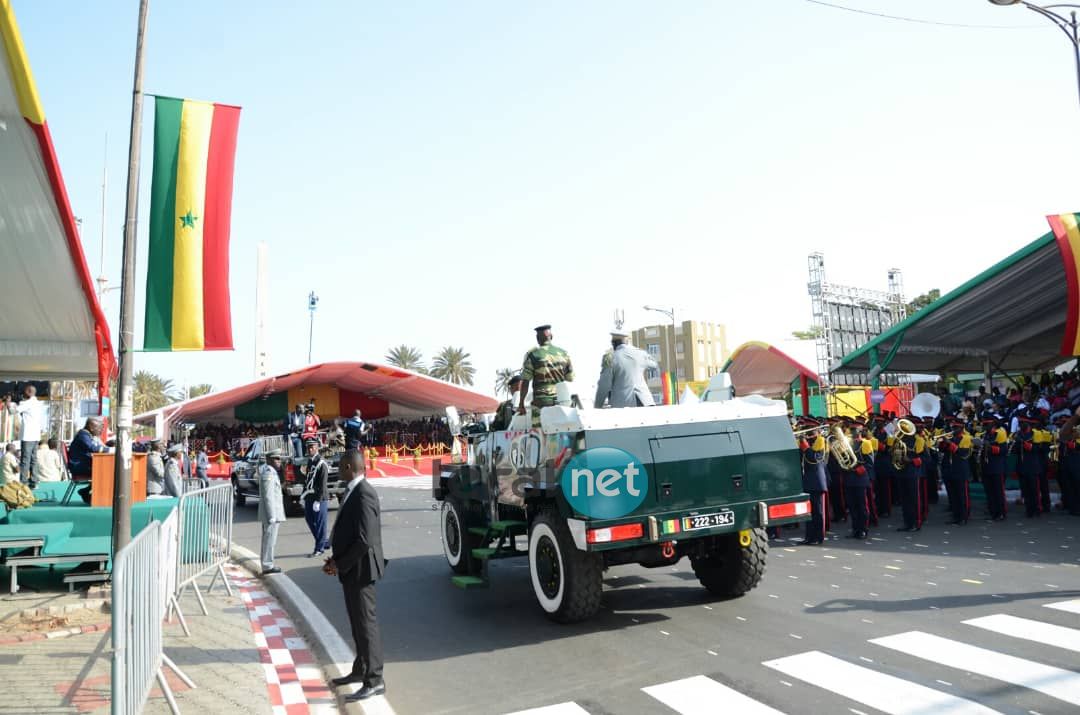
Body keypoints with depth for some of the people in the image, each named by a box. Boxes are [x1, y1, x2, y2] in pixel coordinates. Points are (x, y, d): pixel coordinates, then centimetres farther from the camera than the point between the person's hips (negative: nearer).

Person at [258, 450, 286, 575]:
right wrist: (272, 516, -22)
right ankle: (268, 566, 0)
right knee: (270, 540, -5)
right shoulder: (268, 474, -17)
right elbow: (268, 496, -21)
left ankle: (267, 564, 24)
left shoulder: (272, 472, 15)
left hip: (272, 513, 10)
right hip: (271, 513, -10)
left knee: (268, 540, 16)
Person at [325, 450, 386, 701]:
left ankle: (374, 680, 10)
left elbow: (365, 540, -26)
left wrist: (340, 564, -16)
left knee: (366, 623, -1)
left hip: (359, 569, -10)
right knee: (358, 623, 20)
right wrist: (337, 559, 5)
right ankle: (361, 670, 35)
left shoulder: (363, 495, -23)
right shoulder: (355, 492, 8)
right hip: (352, 569, 10)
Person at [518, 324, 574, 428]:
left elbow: (525, 382, -5)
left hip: (542, 401, -4)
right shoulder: (563, 353, 7)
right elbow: (570, 379, 10)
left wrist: (521, 404, 0)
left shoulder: (532, 355, -4)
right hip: (563, 402, 4)